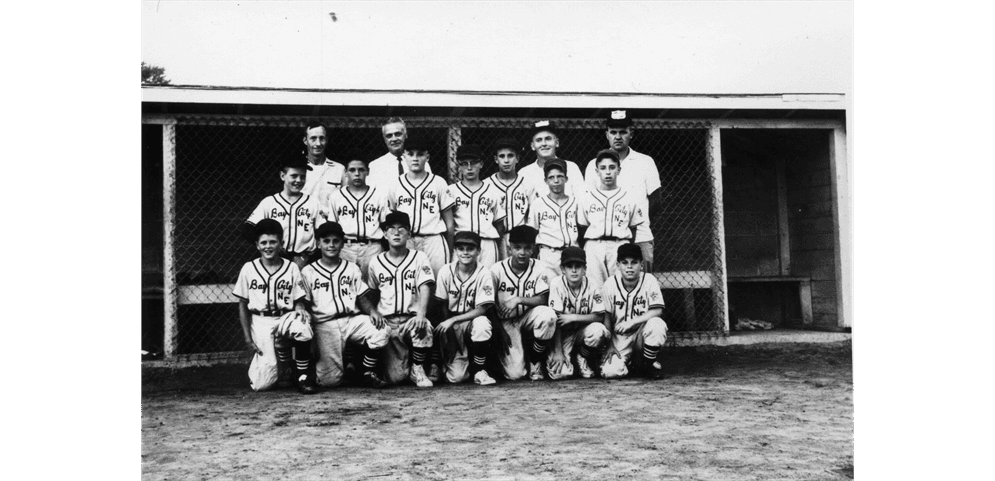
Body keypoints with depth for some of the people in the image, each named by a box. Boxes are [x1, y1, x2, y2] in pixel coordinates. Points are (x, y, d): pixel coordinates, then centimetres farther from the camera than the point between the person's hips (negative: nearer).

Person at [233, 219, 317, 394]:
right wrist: (247, 338, -1)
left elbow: (299, 300, 4)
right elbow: (243, 305, 6)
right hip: (260, 322, 0)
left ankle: (302, 376, -18)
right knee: (261, 383, -16)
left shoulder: (292, 268, 2)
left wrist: (300, 309, -21)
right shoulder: (248, 269, 2)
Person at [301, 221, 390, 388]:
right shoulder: (308, 272, 8)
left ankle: (368, 373, -6)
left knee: (381, 330, -29)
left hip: (352, 319, 3)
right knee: (330, 380, -14)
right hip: (325, 325, -2)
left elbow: (362, 298, 12)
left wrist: (373, 312, -8)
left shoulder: (352, 268, 16)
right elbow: (304, 305, 6)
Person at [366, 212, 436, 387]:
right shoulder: (376, 263, 7)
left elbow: (424, 288, -10)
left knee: (424, 328, -39)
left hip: (412, 318, -1)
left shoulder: (419, 258, 1)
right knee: (394, 377, -10)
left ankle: (417, 369, -11)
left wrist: (421, 314, -25)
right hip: (388, 322, 1)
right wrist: (372, 310, -2)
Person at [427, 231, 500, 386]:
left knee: (482, 323, -38)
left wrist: (453, 320, -22)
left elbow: (481, 309, -15)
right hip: (451, 326, 0)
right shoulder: (446, 272, -8)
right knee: (456, 377, -16)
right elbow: (443, 306, 0)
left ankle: (478, 370, -15)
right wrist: (448, 330, -9)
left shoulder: (483, 273, -13)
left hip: (472, 321, 0)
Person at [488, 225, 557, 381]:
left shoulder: (539, 268, -10)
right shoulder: (497, 270, -13)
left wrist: (519, 300, -28)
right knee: (514, 374, -17)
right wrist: (500, 331, -13)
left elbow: (543, 300, -14)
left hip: (528, 317, 2)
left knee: (548, 315, -34)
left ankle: (535, 363, -9)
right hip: (505, 322, -2)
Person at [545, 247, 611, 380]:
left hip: (583, 331, 2)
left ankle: (583, 358, -1)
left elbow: (599, 316, -9)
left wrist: (573, 317, -22)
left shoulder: (592, 287, -8)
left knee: (598, 329, -32)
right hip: (562, 334, -2)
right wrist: (558, 352, -19)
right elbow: (555, 319, -16)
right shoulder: (556, 284, -14)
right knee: (560, 373, -22)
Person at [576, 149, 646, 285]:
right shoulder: (586, 199, 9)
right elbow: (581, 231, 10)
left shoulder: (629, 198, 8)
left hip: (620, 247, 0)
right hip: (593, 248, 0)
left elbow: (633, 230, 9)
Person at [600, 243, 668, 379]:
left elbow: (657, 311, -15)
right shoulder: (610, 284, -7)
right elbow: (606, 317, -3)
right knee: (610, 372, -24)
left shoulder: (649, 281, -9)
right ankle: (629, 361, 16)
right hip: (619, 338, 0)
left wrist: (632, 322, -25)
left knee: (657, 324, -34)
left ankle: (648, 363, -5)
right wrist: (610, 345, -8)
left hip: (641, 333, 0)